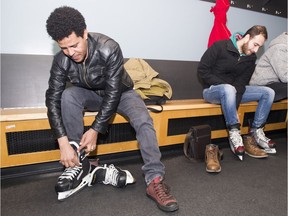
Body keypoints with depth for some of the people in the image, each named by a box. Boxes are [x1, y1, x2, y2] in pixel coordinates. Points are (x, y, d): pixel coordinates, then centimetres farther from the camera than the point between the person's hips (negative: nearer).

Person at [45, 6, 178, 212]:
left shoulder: (109, 48, -30)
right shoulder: (61, 61, -19)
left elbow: (113, 93, -31)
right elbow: (53, 99, -22)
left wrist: (95, 129, -33)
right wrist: (63, 142, -32)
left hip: (120, 92, -2)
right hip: (90, 95, 3)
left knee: (144, 121, -29)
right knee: (68, 95, -28)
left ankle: (155, 181, -25)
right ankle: (77, 161, -17)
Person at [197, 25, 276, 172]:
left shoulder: (251, 58, 2)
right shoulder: (220, 46, -13)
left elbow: (241, 84, -7)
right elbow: (202, 70, -15)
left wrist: (235, 106, -21)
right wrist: (224, 84, -20)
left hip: (232, 91, 6)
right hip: (212, 90, -6)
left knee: (268, 92, -7)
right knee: (228, 89, -40)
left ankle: (256, 131, -4)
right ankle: (234, 133, -27)